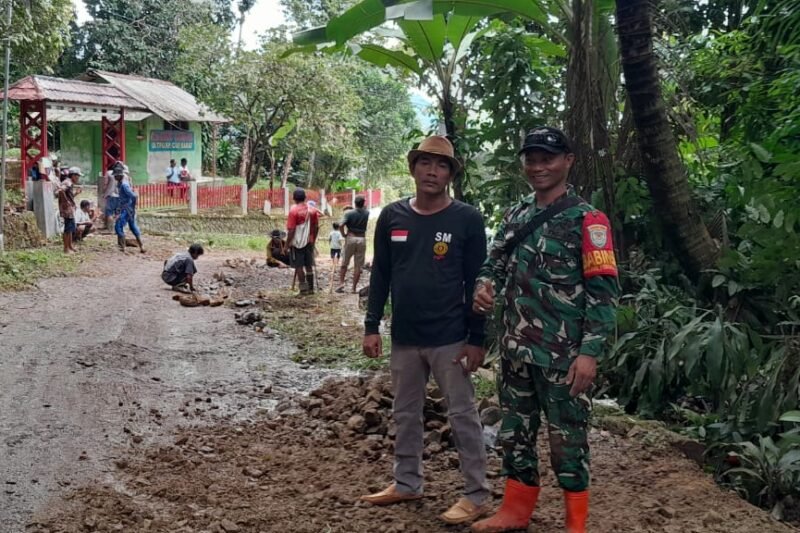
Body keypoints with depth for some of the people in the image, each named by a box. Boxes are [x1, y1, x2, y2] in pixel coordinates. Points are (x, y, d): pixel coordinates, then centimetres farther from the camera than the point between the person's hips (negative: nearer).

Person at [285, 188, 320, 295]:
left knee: (299, 266, 1)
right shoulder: (312, 210, 2)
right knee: (309, 266, 12)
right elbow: (316, 227, 6)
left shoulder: (294, 210, -14)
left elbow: (291, 230, -16)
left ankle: (303, 289, -1)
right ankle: (311, 288, 15)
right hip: (309, 242, 5)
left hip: (297, 243, -5)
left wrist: (287, 245, -9)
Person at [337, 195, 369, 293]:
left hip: (351, 238, -1)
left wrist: (343, 234, -2)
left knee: (344, 263, 12)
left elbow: (341, 225, -18)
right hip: (362, 239, 1)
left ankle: (341, 283, 4)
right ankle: (354, 288, 3)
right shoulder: (366, 213, 2)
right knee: (358, 265, 4)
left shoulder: (349, 213, -8)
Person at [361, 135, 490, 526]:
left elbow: (476, 282, -6)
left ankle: (476, 496, 13)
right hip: (403, 337, 4)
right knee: (405, 414, 15)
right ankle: (406, 483, 31)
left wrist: (477, 338, -9)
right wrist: (371, 326, 4)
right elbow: (380, 275, 9)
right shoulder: (392, 216, 4)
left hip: (449, 338, -4)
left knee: (462, 415, 3)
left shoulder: (467, 219, -6)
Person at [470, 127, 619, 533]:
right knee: (514, 432, 16)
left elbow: (602, 291, -13)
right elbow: (495, 263, 18)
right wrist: (484, 286, -7)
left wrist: (590, 352, -19)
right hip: (515, 350, 6)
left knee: (567, 438, 4)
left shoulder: (586, 220, -9)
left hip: (562, 355, -6)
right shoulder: (514, 216, 10)